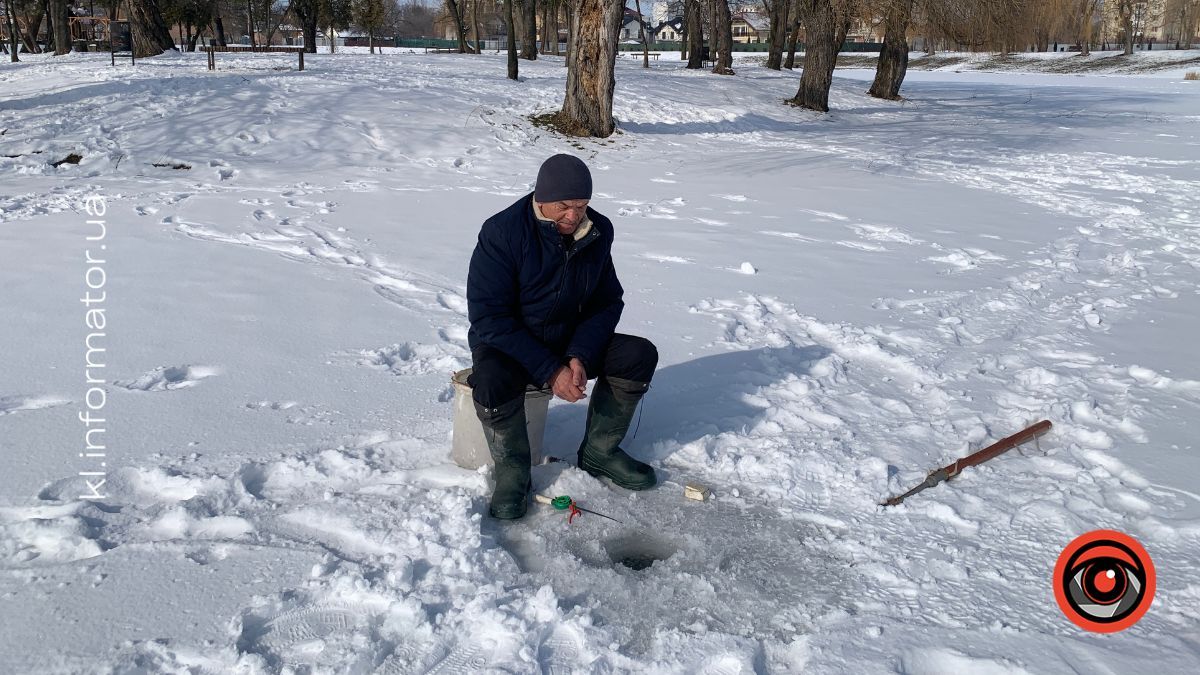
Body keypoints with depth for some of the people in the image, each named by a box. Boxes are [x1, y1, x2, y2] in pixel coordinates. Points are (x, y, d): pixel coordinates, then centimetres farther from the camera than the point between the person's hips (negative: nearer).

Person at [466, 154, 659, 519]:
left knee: (640, 354, -16)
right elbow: (488, 317, -24)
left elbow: (607, 303, 0)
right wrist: (549, 372, -29)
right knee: (492, 381, -37)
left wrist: (580, 356, -19)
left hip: (570, 342, 5)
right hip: (507, 344, -4)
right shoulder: (502, 232, -22)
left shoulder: (598, 231, -6)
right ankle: (512, 468, -9)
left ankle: (599, 452, 1)